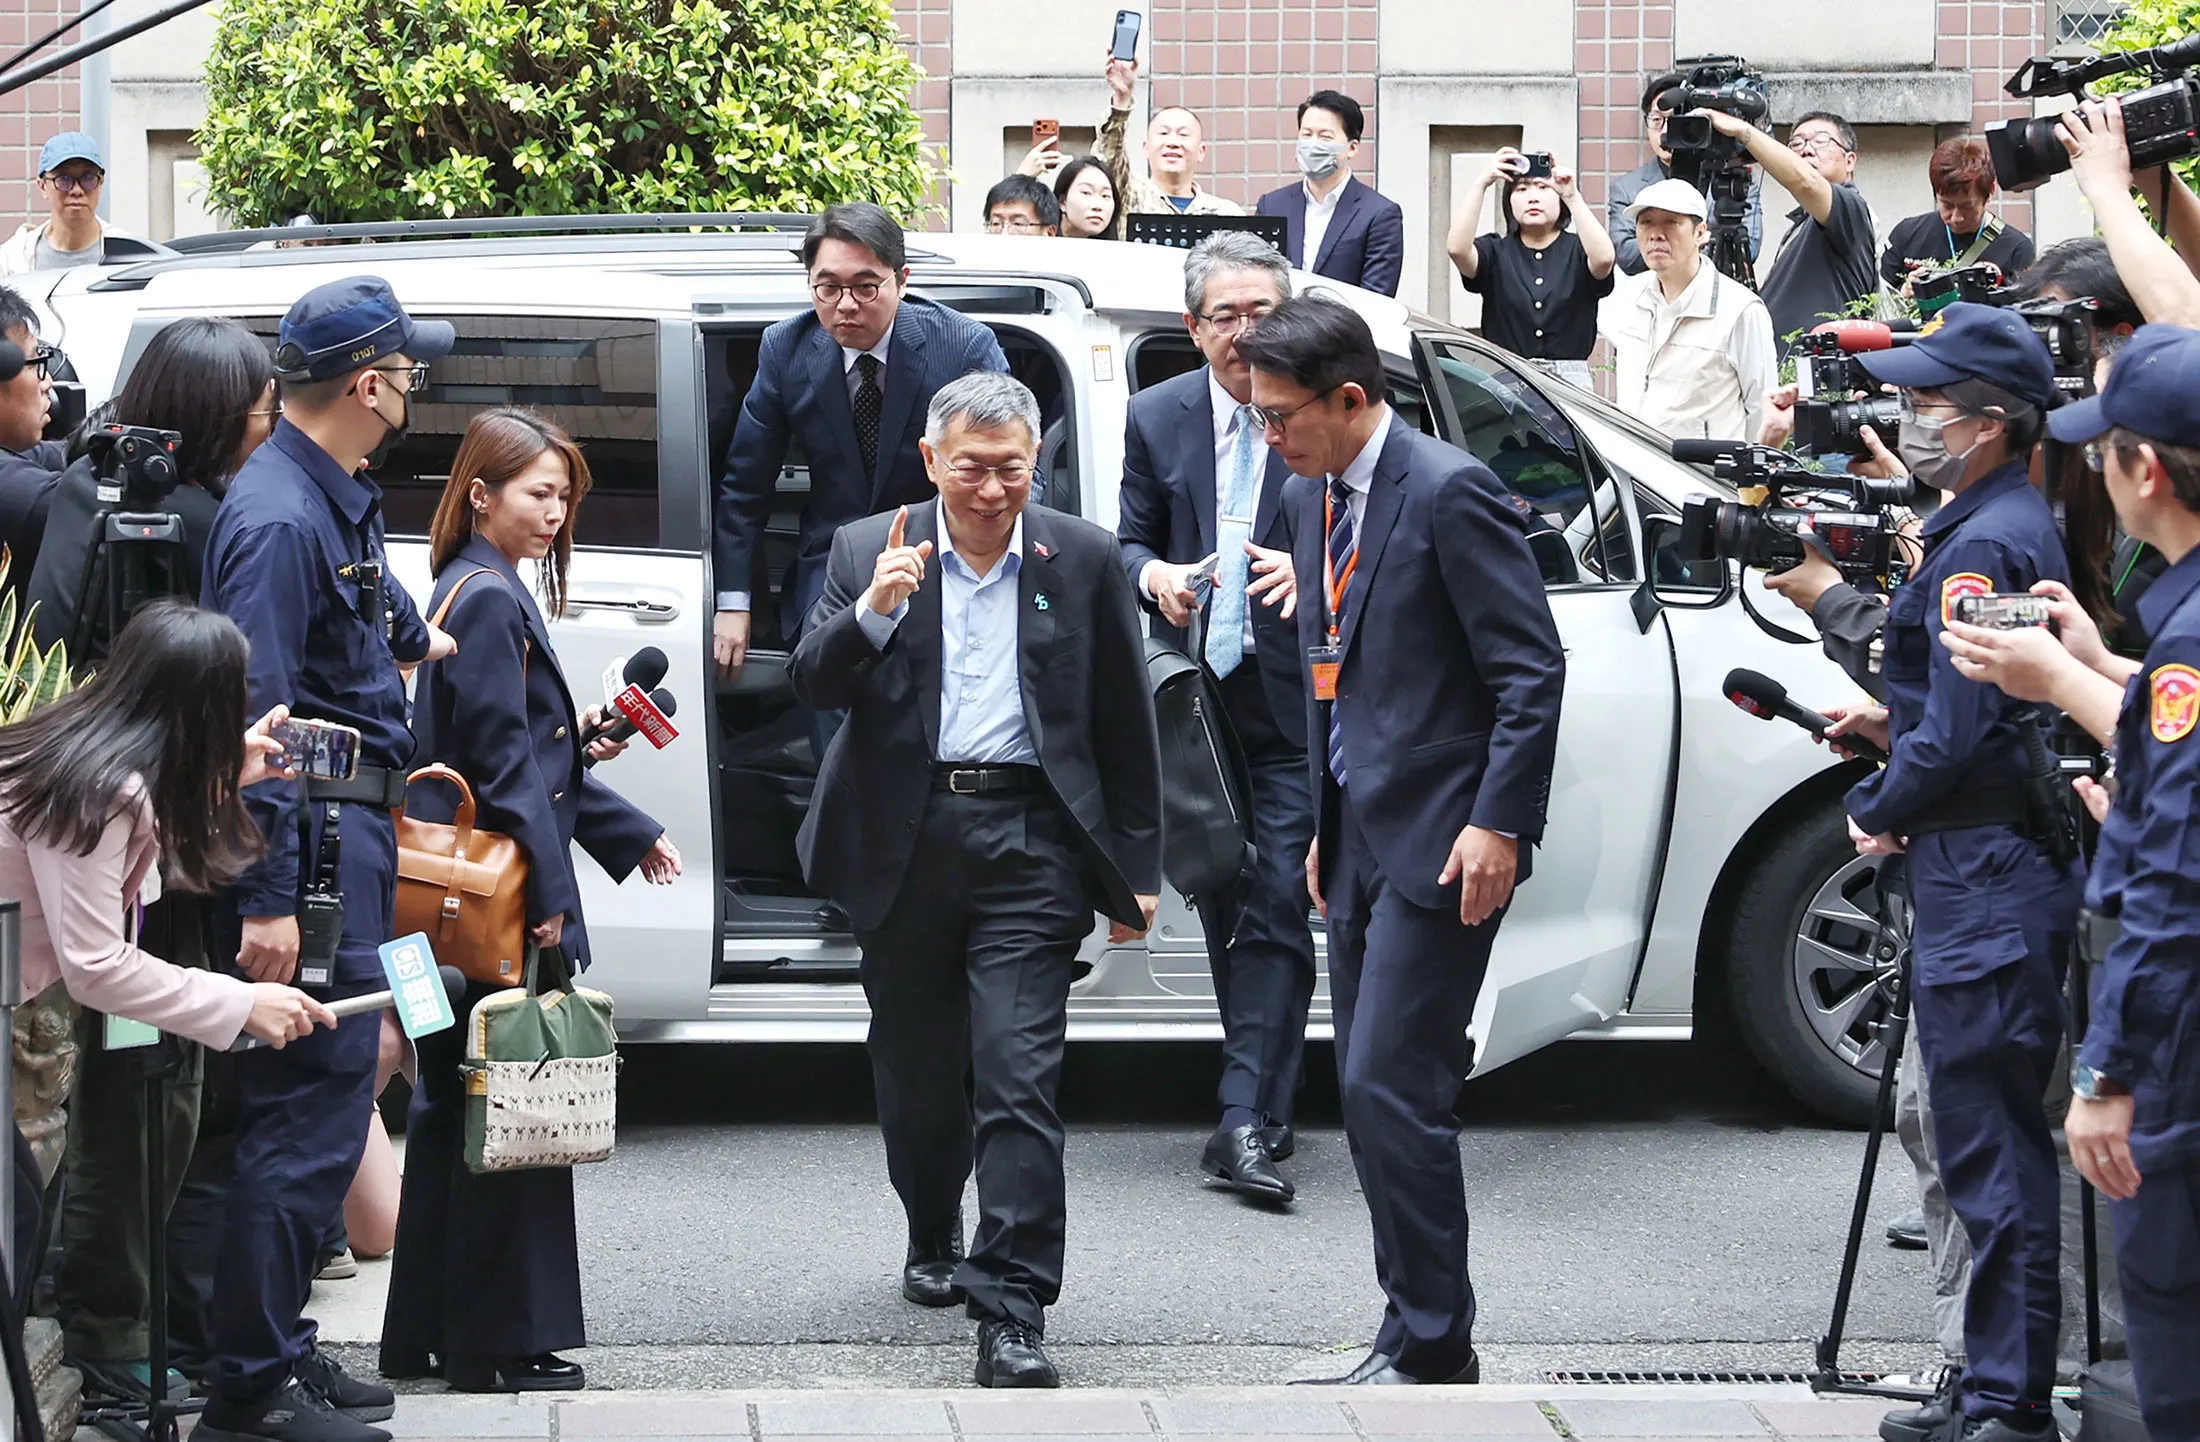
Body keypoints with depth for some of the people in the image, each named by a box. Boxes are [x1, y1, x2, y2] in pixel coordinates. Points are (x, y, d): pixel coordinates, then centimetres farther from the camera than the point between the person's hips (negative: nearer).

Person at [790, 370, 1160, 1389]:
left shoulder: (1083, 560, 4)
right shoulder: (868, 553, 5)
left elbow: (1125, 723, 8)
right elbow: (813, 686, -4)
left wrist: (1136, 868, 8)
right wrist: (872, 609, -23)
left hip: (1027, 846, -2)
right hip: (902, 845, 2)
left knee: (1018, 1079, -11)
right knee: (916, 1068, 15)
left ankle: (1011, 1315, -14)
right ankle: (933, 1242, 40)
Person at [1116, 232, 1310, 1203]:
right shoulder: (1157, 418, 8)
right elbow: (1130, 540, 14)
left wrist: (1315, 570, -22)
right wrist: (1153, 575, -9)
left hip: (1292, 704, -4)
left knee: (1276, 912, -10)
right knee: (1223, 906, 12)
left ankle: (1247, 1121, -11)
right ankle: (1264, 1105, 25)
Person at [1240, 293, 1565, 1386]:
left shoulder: (1450, 493, -14)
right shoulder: (1314, 497, 13)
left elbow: (1533, 671, -15)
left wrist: (1499, 824, -18)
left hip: (1440, 842, -9)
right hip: (1359, 839, 9)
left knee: (1390, 1089, -12)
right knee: (1371, 1094, 10)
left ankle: (1432, 1350, -6)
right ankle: (1418, 1329, 17)